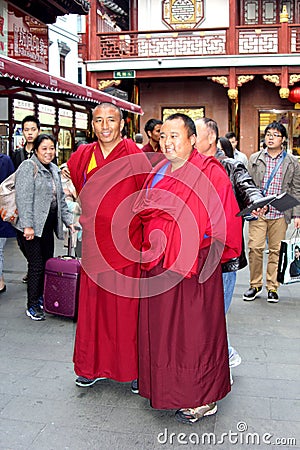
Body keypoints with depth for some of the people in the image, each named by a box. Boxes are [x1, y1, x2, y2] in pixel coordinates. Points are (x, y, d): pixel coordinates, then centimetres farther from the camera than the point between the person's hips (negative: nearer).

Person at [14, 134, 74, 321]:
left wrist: (68, 220, 17)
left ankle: (42, 299, 25)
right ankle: (32, 306, 8)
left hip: (48, 226, 8)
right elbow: (24, 198, -16)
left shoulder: (54, 170, 17)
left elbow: (60, 198, 23)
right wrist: (28, 225, -21)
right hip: (32, 228, -7)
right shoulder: (28, 167, -8)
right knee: (36, 266, -4)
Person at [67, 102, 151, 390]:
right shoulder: (81, 157, 6)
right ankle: (92, 367, 29)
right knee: (92, 308, 12)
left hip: (125, 246, -4)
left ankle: (134, 369, 21)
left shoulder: (134, 157, -9)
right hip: (94, 245, 5)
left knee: (127, 310, 4)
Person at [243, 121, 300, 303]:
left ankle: (272, 287, 16)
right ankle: (255, 285, 11)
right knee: (255, 247, -6)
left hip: (280, 214, 0)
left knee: (276, 250, 4)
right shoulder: (255, 159, 9)